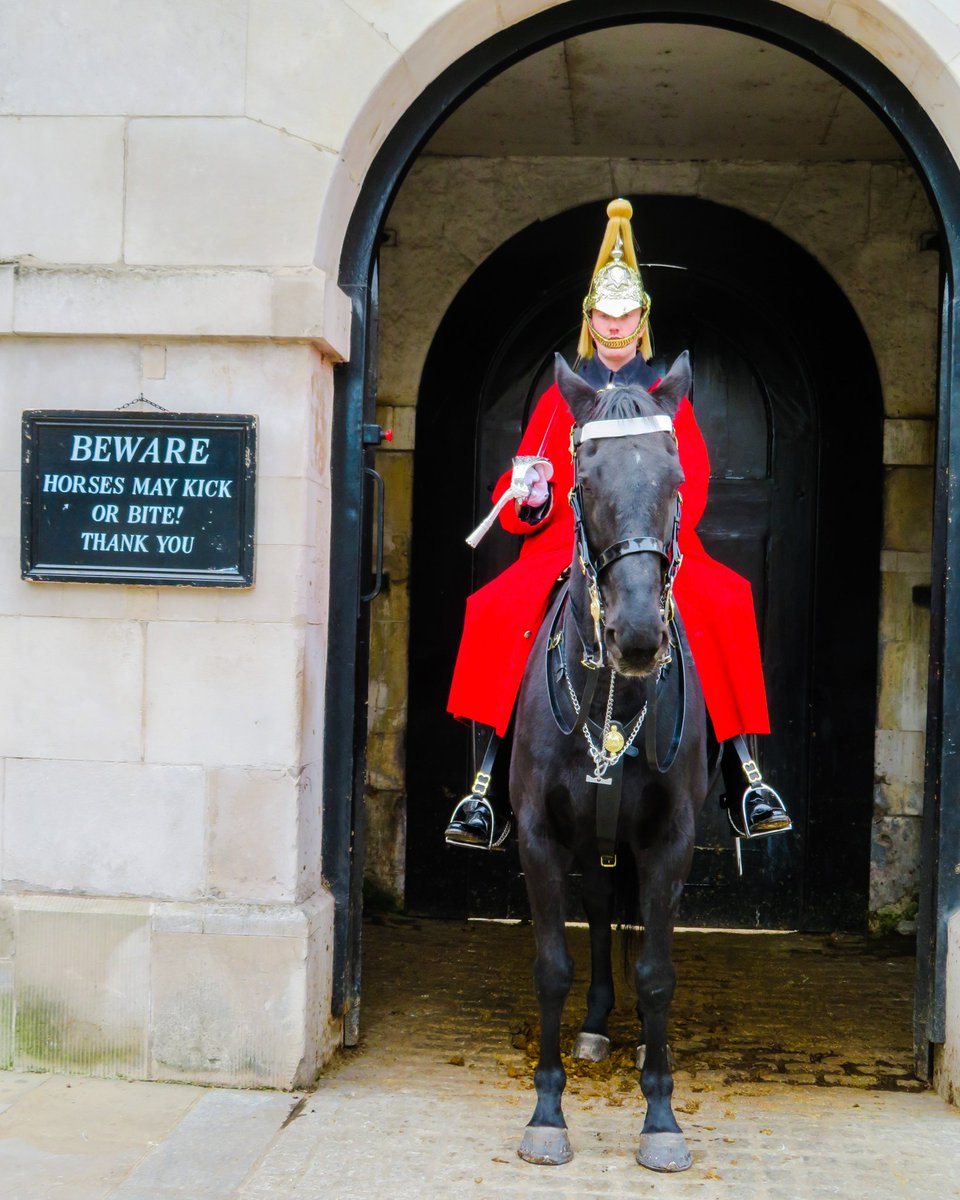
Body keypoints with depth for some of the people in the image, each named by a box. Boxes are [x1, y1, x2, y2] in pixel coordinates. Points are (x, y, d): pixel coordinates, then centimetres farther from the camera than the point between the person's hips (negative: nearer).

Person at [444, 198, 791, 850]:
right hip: (566, 546, 1)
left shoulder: (668, 396, 15)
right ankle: (485, 786, -21)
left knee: (726, 601, -29)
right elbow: (520, 494, 12)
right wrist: (531, 497, -13)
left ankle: (744, 777, -22)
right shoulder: (560, 398, 17)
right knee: (498, 612, -27)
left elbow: (692, 483, 3)